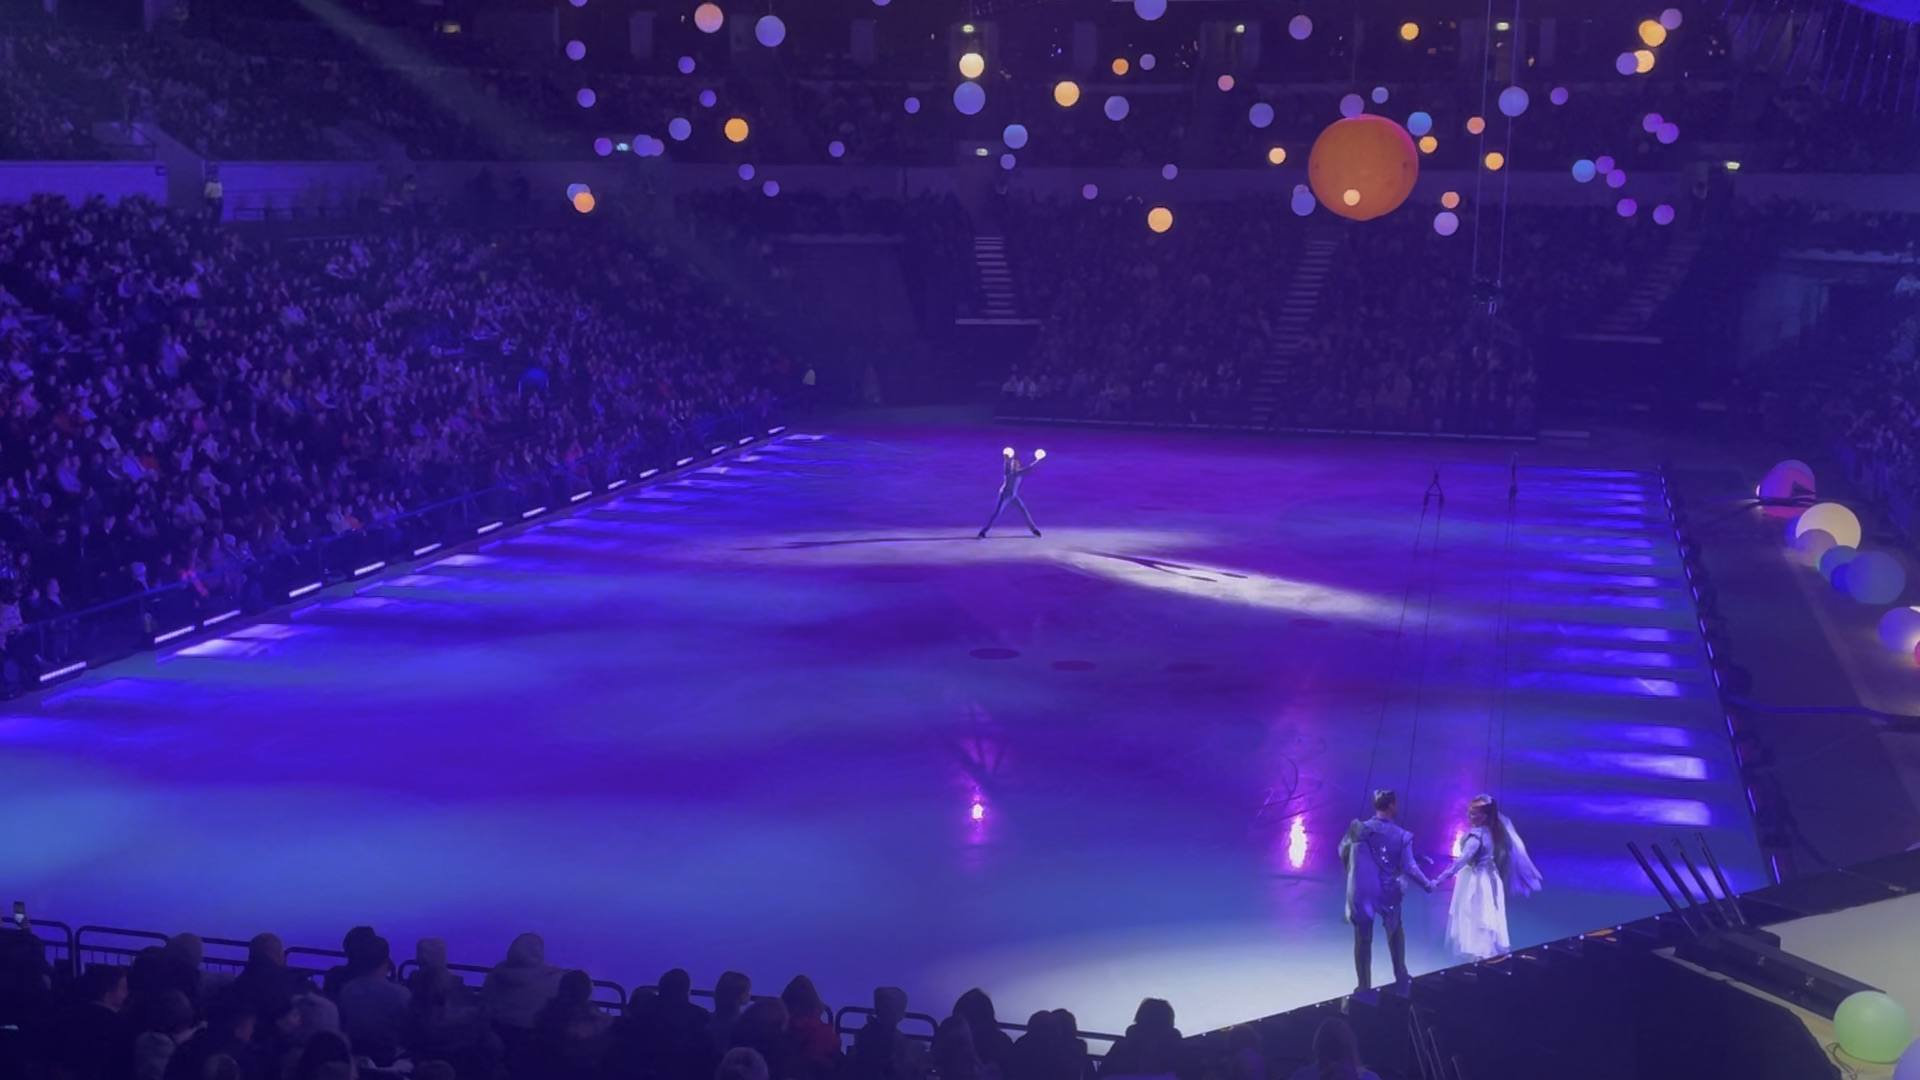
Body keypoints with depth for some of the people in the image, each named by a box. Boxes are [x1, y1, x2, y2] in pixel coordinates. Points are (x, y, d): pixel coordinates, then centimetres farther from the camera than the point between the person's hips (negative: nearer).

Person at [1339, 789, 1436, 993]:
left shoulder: (1357, 828, -8)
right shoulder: (1401, 836, -12)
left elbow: (1343, 853, 6)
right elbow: (1409, 868, -10)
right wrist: (1428, 884, 7)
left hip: (1360, 891, 0)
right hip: (1387, 892, 0)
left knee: (1363, 938, 9)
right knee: (1395, 931, 25)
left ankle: (1364, 985, 14)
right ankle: (1401, 975, 32)